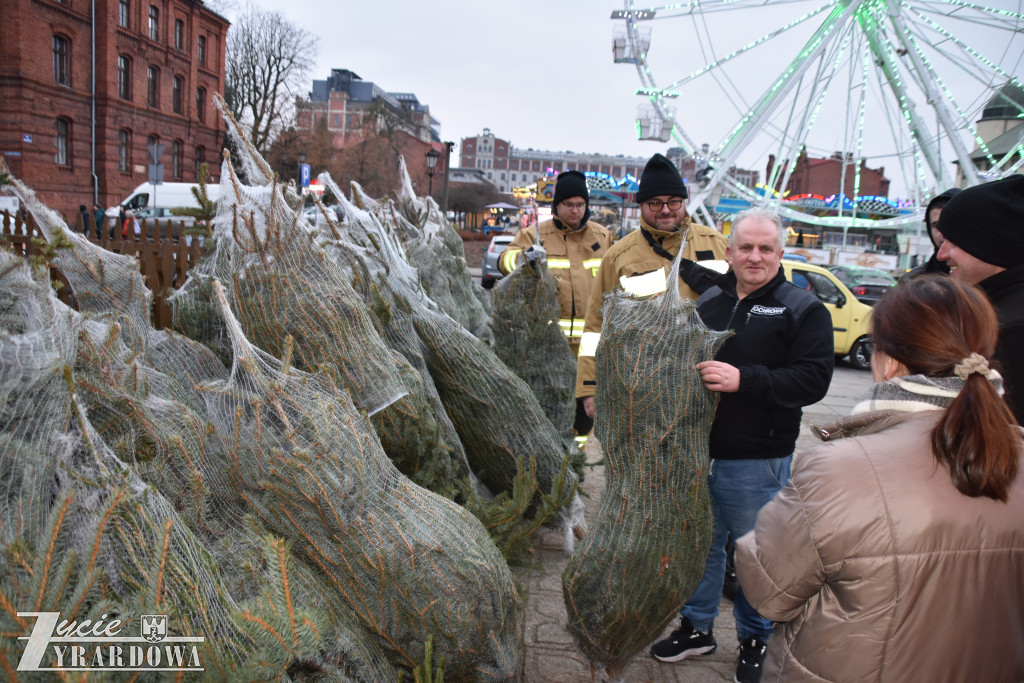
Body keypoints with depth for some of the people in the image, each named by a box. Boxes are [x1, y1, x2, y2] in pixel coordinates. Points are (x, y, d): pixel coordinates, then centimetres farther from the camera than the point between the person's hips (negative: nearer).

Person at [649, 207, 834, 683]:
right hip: (696, 451, 5)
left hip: (757, 461, -5)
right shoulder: (708, 302, 10)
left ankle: (755, 640, 31)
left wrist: (745, 380, -27)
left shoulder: (803, 310, -6)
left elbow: (812, 380, -17)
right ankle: (697, 627, 36)